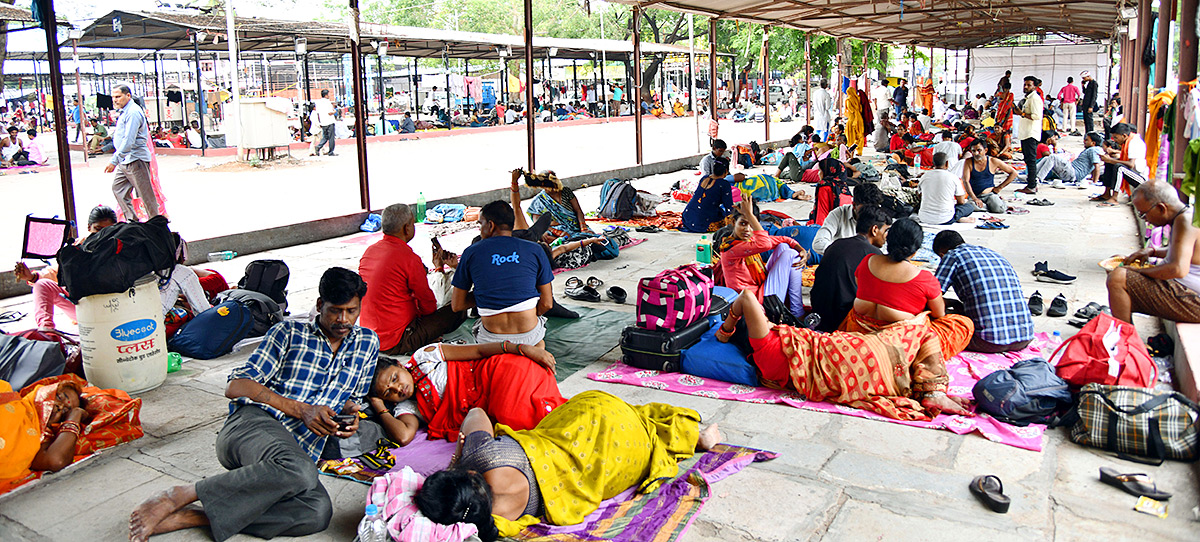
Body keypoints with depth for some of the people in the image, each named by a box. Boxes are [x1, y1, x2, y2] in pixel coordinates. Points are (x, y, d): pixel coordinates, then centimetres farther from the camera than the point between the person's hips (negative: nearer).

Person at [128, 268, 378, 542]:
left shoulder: (367, 342, 21)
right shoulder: (289, 332, 11)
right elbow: (236, 386, 3)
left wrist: (350, 413, 4)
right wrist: (301, 410, -8)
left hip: (299, 452, 3)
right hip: (255, 423, -3)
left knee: (318, 513, -33)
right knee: (300, 472, -40)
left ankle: (191, 517, -27)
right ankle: (177, 496, -24)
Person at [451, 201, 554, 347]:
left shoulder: (471, 252, -3)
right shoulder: (535, 250, -2)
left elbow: (457, 305, 1)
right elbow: (546, 304, -1)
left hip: (491, 340, 0)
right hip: (530, 336, 0)